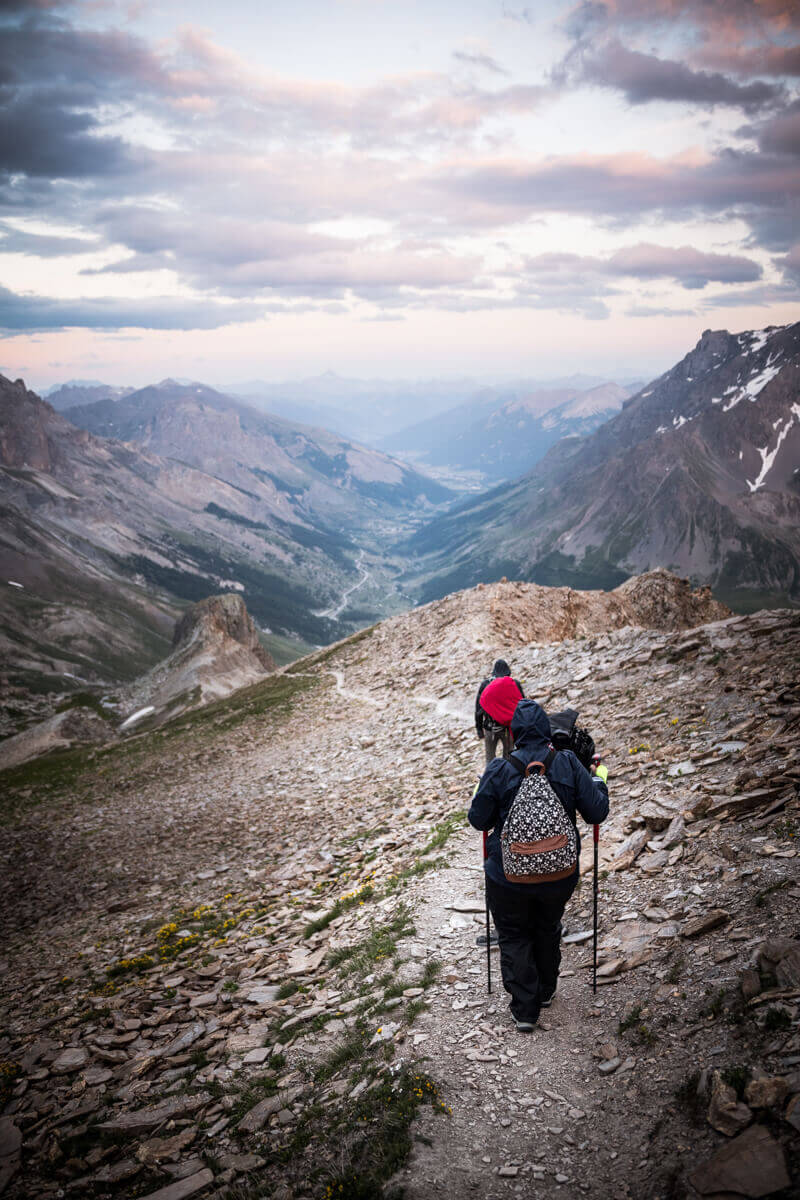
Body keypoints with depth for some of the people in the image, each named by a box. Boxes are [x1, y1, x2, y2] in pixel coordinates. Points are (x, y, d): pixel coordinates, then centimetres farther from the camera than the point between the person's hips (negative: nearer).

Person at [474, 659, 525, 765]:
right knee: (508, 757, 12)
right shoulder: (515, 684, -4)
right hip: (509, 727, 0)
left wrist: (479, 728, 8)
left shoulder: (485, 684, -2)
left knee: (490, 758, 10)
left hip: (490, 728, 0)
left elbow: (478, 708, 0)